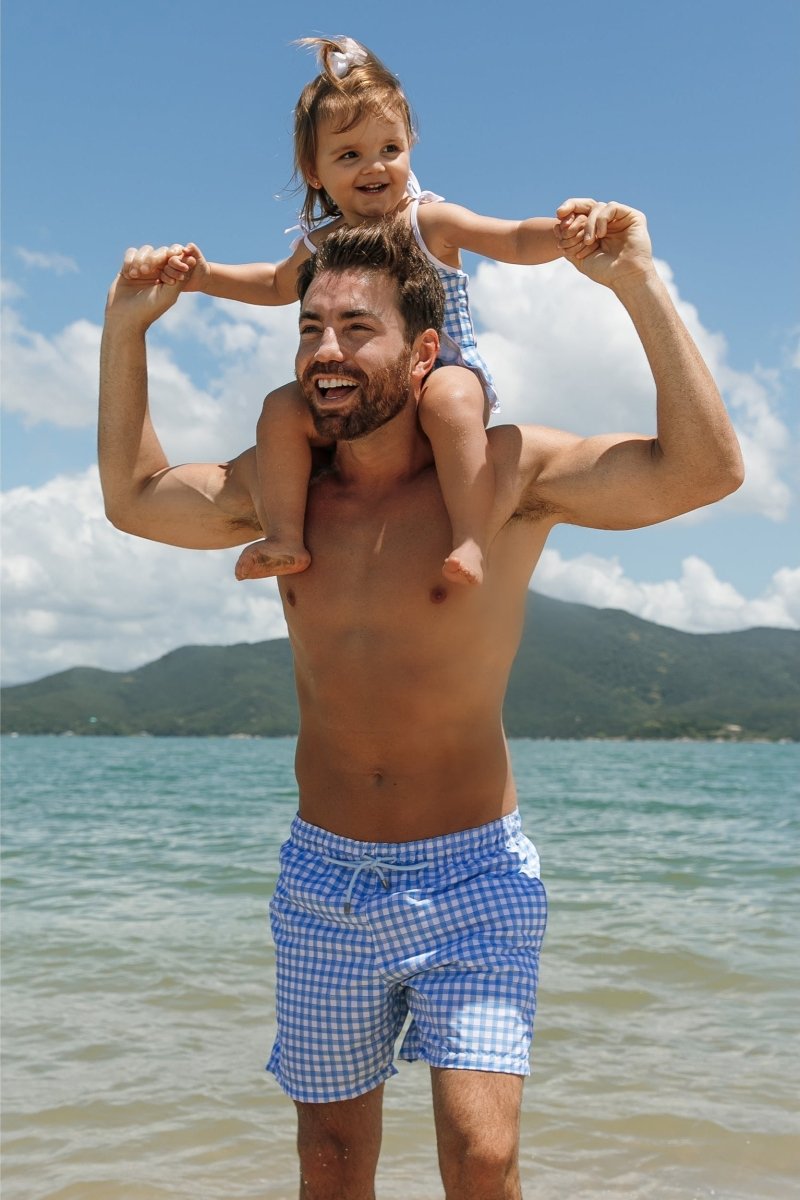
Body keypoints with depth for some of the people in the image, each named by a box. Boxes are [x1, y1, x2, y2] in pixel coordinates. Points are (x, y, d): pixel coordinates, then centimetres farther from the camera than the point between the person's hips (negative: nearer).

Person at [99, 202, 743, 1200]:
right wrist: (126, 326, 10)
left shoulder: (505, 472, -12)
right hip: (322, 882, 4)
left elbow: (704, 470, -22)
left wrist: (639, 283, -26)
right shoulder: (277, 487, 2)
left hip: (472, 883, -4)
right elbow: (134, 496, 18)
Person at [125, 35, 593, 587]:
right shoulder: (320, 244, 7)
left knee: (448, 399, -38)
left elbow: (517, 241, -10)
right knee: (282, 407, -16)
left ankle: (471, 542, -41)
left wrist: (565, 232, -32)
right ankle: (286, 538, -16)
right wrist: (205, 275, 17)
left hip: (447, 373, -4)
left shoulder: (431, 222, -6)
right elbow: (277, 284, 28)